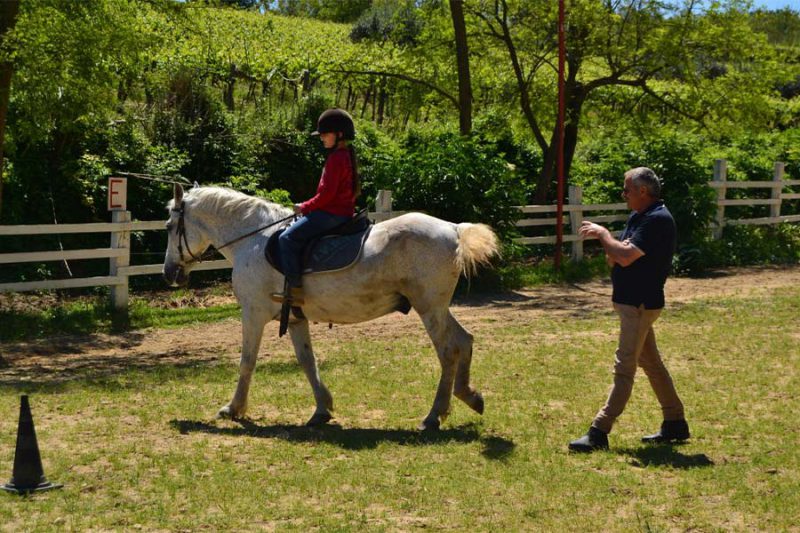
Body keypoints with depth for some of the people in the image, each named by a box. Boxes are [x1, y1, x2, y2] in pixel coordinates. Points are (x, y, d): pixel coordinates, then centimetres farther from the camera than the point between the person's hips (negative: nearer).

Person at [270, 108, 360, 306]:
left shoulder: (336, 158, -16)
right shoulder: (347, 155, 15)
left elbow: (326, 193, -21)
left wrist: (305, 207, -7)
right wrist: (308, 207, 17)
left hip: (331, 213, -11)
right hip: (344, 211, 11)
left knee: (288, 238, -13)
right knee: (297, 235, 24)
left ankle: (295, 289, -16)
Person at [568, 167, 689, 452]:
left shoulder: (658, 220, -19)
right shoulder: (639, 217, 13)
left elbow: (626, 257, -27)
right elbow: (615, 258, 13)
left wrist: (602, 233, -13)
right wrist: (613, 252, -10)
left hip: (640, 303, -10)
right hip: (633, 300, 10)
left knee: (624, 369, -9)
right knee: (651, 363, 16)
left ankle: (599, 433, -9)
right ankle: (675, 424, 24)